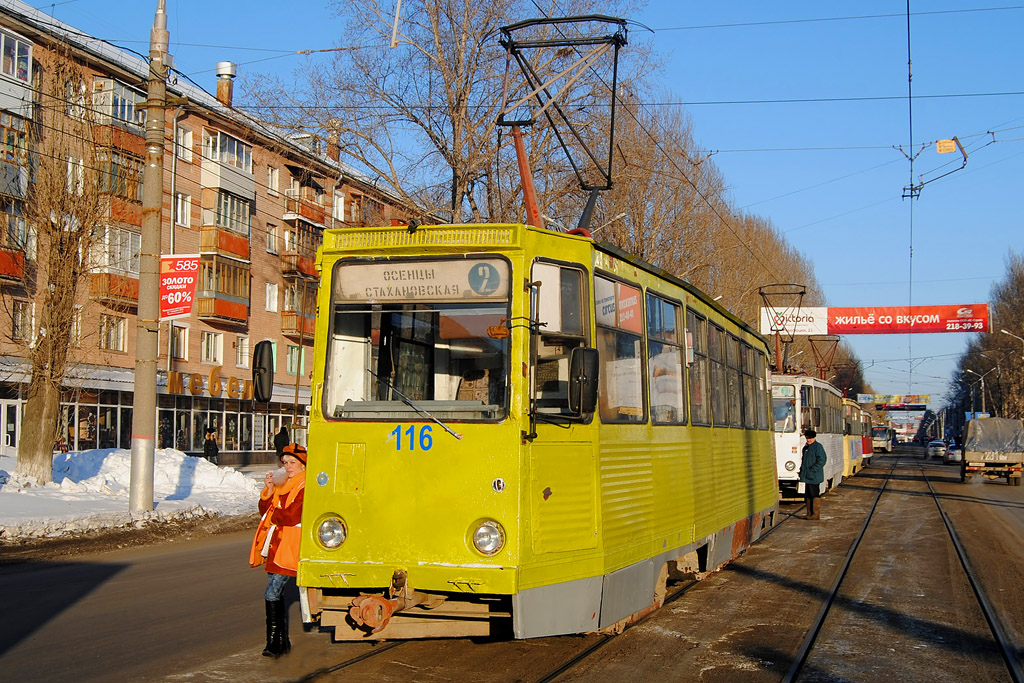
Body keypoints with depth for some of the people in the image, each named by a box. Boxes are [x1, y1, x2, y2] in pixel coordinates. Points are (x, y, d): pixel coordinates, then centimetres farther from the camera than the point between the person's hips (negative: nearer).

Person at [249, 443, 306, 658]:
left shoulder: (305, 488, -10)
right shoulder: (282, 485, 16)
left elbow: (291, 516, -19)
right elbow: (265, 512, 12)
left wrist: (271, 514, -4)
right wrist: (268, 492, -4)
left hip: (289, 549, -9)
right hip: (275, 546, 9)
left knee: (272, 594, -14)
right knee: (276, 594, 11)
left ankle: (274, 642, -10)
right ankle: (283, 641, 19)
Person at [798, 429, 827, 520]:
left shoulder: (818, 447, -11)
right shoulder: (806, 447, 15)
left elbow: (821, 461, -18)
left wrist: (812, 470, -20)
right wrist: (801, 471, 13)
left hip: (814, 477, -9)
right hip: (807, 477, 9)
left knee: (814, 495, -5)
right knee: (808, 495, 13)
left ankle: (816, 514, 0)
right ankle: (809, 513, 21)